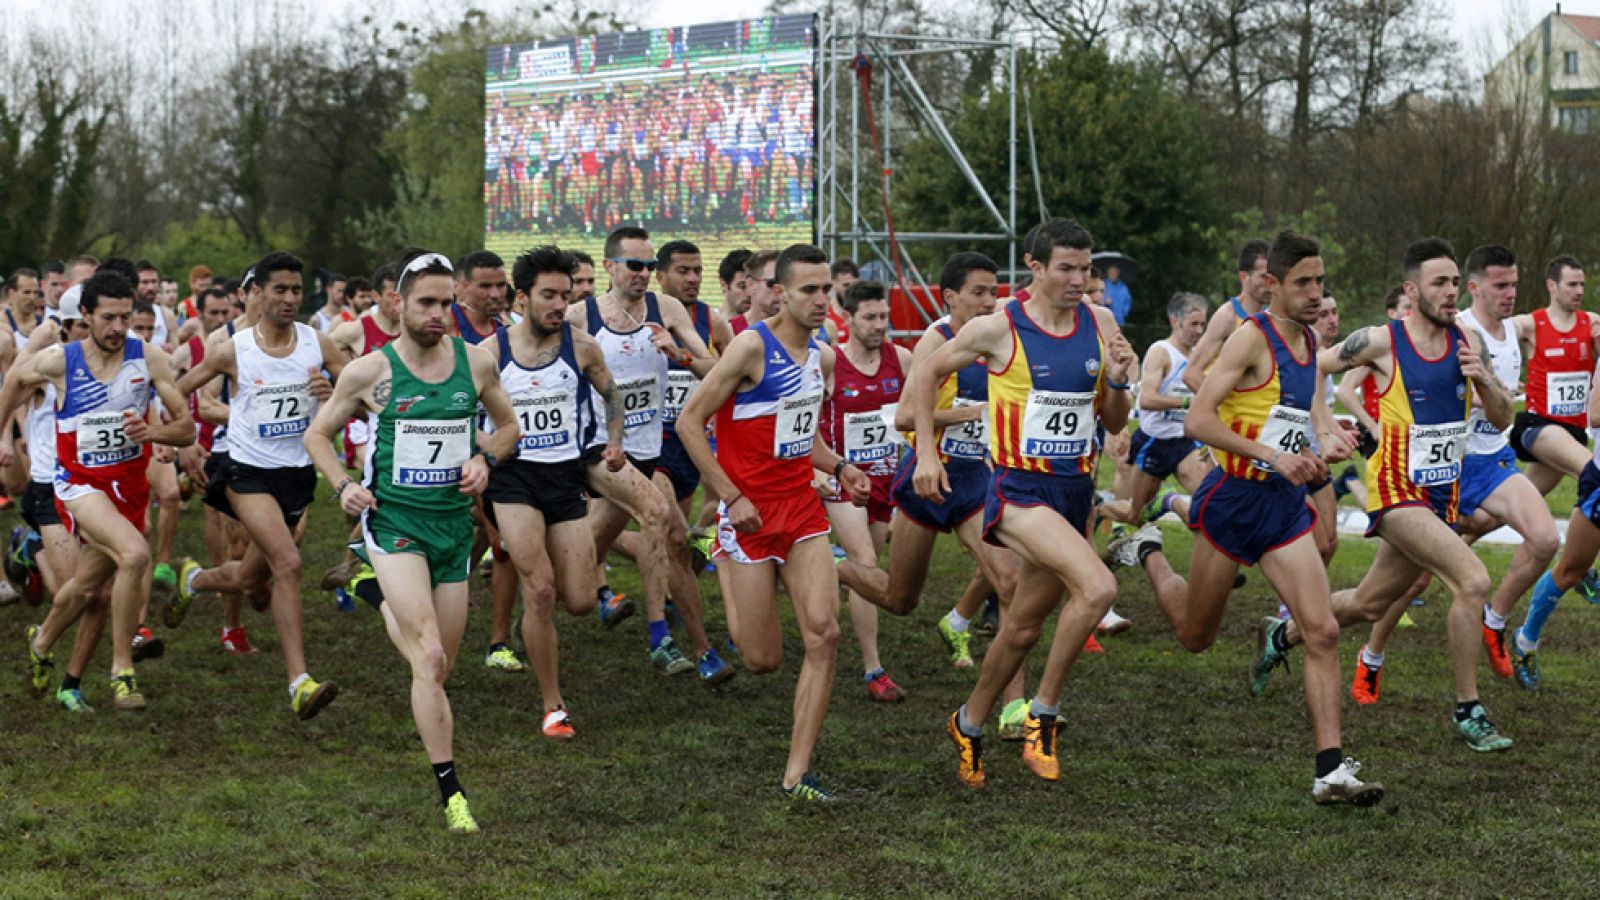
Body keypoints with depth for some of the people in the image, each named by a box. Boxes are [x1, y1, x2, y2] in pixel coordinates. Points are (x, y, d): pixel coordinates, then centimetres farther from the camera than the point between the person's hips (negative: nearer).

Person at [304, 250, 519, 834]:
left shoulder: (476, 363, 2)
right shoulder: (371, 371, -5)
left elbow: (508, 426, 18)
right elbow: (318, 434, 7)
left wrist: (484, 459, -2)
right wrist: (344, 486, -10)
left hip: (454, 522, 4)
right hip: (393, 521, -4)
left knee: (439, 665, 12)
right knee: (431, 659, -18)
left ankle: (387, 603, 45)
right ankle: (450, 790, -14)